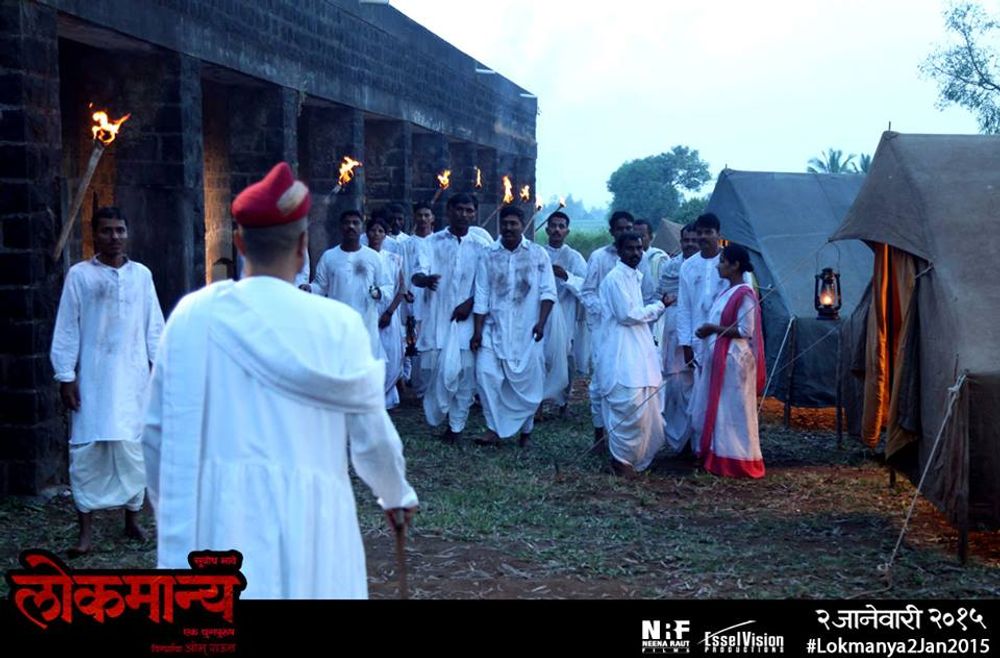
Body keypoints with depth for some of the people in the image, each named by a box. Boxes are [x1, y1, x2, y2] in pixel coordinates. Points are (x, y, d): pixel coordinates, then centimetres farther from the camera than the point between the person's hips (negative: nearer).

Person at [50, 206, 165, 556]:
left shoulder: (142, 275, 6)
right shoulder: (79, 275, -1)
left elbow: (154, 327, 7)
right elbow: (66, 329, -1)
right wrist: (65, 376, -5)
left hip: (133, 376, 2)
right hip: (92, 377, -1)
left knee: (132, 447, 7)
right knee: (86, 449, -1)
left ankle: (132, 517, 21)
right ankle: (86, 529, 7)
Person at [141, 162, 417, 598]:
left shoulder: (193, 316, -3)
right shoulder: (338, 323, -4)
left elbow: (159, 430, 4)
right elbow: (372, 432, 5)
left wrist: (170, 509, 20)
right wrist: (396, 495, 24)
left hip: (214, 518, 1)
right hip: (306, 514, -1)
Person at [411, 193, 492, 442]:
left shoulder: (481, 246, 5)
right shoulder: (433, 242, 4)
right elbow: (417, 275, -6)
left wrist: (470, 302, -10)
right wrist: (425, 279, -29)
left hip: (465, 318, 0)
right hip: (436, 317, 0)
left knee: (463, 370, 0)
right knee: (434, 367, -2)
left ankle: (456, 425, 11)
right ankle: (436, 416, 21)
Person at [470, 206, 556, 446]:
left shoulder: (538, 254, 1)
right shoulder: (489, 255, 4)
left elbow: (548, 292, 0)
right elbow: (481, 296, 3)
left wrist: (541, 322, -11)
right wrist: (477, 331, -1)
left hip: (527, 330, -1)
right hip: (495, 328, 1)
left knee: (527, 381, 2)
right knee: (486, 374, -11)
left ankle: (525, 430, 19)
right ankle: (494, 429, -2)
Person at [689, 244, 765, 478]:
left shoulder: (745, 294, -14)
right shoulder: (728, 292, 13)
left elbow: (745, 331, -18)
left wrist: (713, 329, -15)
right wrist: (709, 331, 1)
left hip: (733, 359, -9)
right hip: (719, 358, 9)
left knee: (733, 411, -2)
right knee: (717, 410, 13)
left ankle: (737, 461, 5)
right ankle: (718, 457, 21)